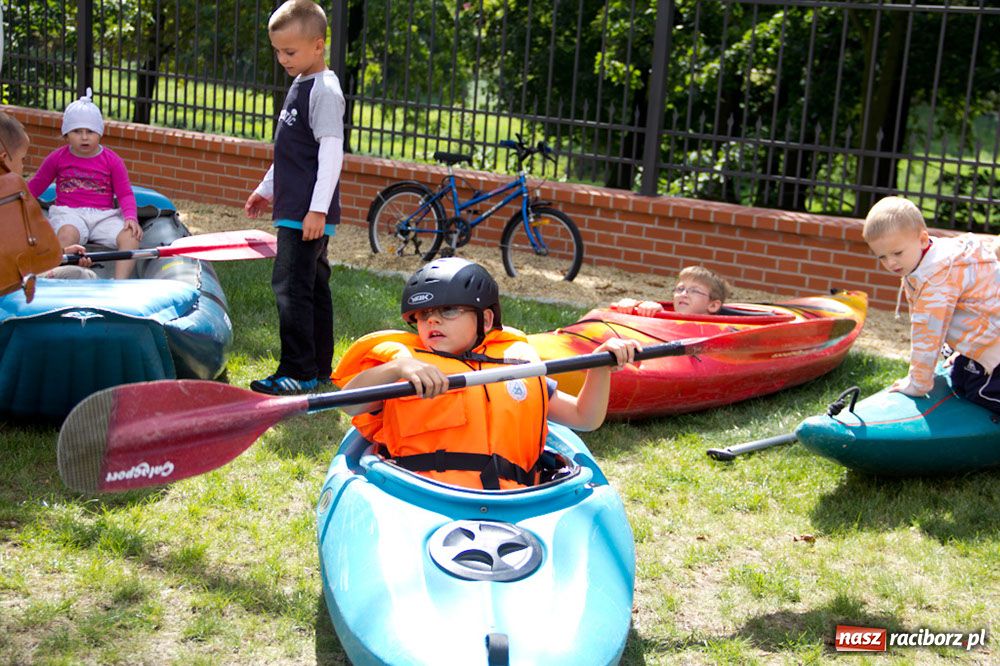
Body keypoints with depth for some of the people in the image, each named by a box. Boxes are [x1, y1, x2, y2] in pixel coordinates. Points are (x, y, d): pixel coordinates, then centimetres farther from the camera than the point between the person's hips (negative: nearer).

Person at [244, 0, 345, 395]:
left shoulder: (324, 90, -13)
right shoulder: (300, 86, 17)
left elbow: (332, 152, -20)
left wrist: (317, 209, -24)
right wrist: (267, 189, 30)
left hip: (309, 215, -10)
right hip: (294, 209, 10)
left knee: (290, 285, -12)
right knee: (313, 286, 14)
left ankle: (298, 372, -8)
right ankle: (319, 368, 22)